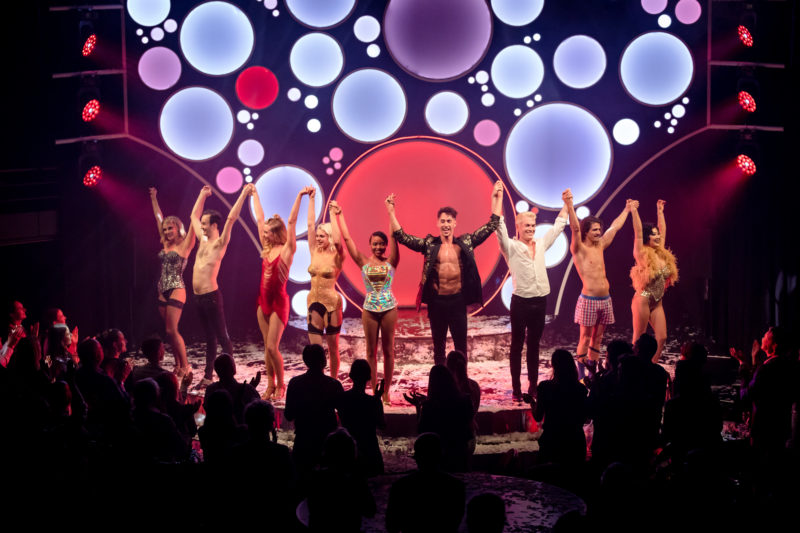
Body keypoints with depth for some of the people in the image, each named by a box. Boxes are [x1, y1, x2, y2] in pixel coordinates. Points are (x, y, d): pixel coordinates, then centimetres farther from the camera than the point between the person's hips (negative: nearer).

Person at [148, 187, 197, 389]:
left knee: (172, 330, -13)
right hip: (163, 291, 7)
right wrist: (154, 198, 29)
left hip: (176, 291, -7)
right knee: (170, 331, 8)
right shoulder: (166, 245, 12)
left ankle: (186, 368, -8)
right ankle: (178, 366, 15)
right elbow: (159, 218, 22)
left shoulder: (184, 245, -5)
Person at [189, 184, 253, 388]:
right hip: (198, 296, 8)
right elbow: (194, 215, 27)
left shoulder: (220, 243, -7)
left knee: (222, 337, -4)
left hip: (211, 296, -8)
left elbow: (231, 218, -17)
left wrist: (244, 194, -18)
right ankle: (208, 376, 18)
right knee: (209, 338, 14)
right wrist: (203, 195, 29)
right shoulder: (203, 240, 14)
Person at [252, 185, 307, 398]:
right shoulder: (267, 248, 7)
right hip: (264, 301, 7)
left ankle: (281, 385, 8)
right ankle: (271, 386, 15)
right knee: (268, 347, 9)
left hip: (278, 302, -7)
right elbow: (259, 218, 14)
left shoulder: (287, 249, -9)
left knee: (272, 347, -8)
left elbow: (291, 222, -18)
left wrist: (300, 197, -23)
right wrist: (254, 194, 21)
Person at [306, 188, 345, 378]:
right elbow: (310, 225, 4)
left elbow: (337, 235, -22)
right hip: (314, 302, 4)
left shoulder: (336, 256, -5)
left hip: (332, 302, -4)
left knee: (332, 346, 7)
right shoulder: (314, 252, 6)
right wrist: (311, 199, 2)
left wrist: (333, 214, -15)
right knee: (315, 347, 1)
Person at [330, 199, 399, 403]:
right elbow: (346, 238, 2)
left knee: (388, 350, 4)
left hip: (389, 308, -1)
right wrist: (339, 215, 1)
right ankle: (373, 390, 13)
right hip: (369, 308, 1)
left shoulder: (390, 261, 0)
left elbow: (394, 236, -9)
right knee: (371, 351, 5)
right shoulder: (363, 262, 3)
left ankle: (386, 391, 11)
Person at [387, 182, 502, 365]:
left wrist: (497, 198, 3)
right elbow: (402, 237, -3)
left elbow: (491, 226, 6)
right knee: (438, 345, 11)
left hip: (458, 301, 0)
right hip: (437, 302, 0)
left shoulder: (465, 242, 4)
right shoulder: (429, 244, 3)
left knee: (461, 345, 7)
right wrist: (391, 212, -11)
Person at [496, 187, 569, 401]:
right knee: (517, 346, 1)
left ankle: (533, 387, 18)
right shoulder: (511, 247, -4)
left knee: (534, 346, 12)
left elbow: (558, 227, 21)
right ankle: (516, 390, 4)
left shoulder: (540, 244, 11)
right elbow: (500, 227, -17)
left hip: (540, 301, 5)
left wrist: (566, 203, 21)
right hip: (521, 302, -5)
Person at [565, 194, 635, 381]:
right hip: (589, 299, -6)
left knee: (597, 338, 9)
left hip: (605, 300, 7)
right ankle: (581, 374, 2)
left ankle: (592, 372, 15)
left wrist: (627, 209, 36)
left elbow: (615, 227, 25)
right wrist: (569, 206, -35)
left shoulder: (600, 246, 14)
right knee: (585, 338, -2)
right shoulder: (579, 248, -5)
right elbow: (575, 228, -21)